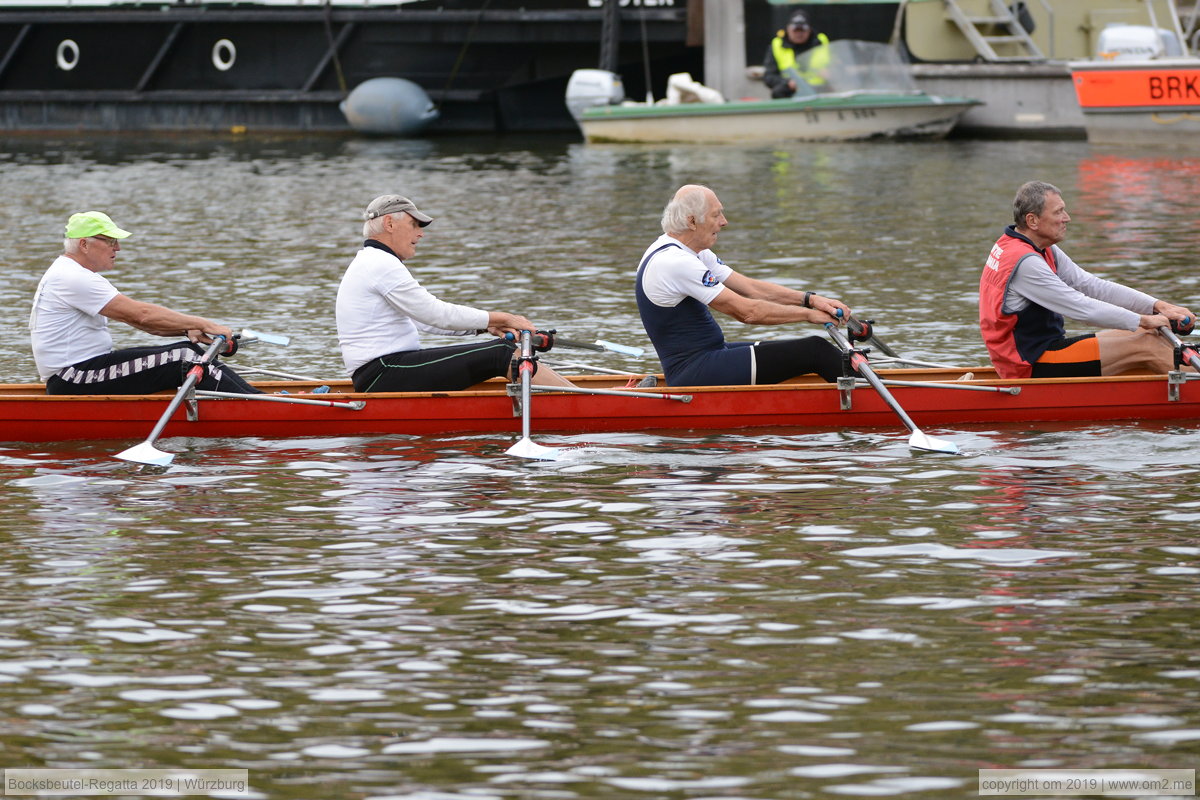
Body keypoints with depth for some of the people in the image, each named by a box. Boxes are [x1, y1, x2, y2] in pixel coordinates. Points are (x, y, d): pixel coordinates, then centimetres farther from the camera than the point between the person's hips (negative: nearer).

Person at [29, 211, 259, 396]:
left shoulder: (74, 273, 19)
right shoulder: (73, 278, -17)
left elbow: (135, 319, 14)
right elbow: (141, 314, -21)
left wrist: (188, 330, -1)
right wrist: (203, 325, -16)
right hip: (71, 384, -10)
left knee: (189, 350, 5)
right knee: (182, 360, -15)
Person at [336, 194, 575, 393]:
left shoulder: (369, 263, 22)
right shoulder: (381, 265, -12)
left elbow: (423, 320, 20)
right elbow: (437, 315, -14)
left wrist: (487, 326, 9)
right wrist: (501, 319, -4)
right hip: (384, 378, -11)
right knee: (500, 354, -14)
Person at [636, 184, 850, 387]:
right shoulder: (675, 263, -21)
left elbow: (751, 288, 10)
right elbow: (747, 312, -19)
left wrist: (809, 299, -1)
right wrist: (808, 314, -9)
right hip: (696, 373, -10)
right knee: (814, 351, -10)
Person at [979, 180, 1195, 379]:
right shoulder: (1024, 262, -22)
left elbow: (1092, 286, 8)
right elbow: (1081, 308, -21)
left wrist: (1157, 306, -2)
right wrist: (1142, 321, -12)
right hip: (1032, 367, -10)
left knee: (1148, 337, 5)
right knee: (1145, 345, -12)